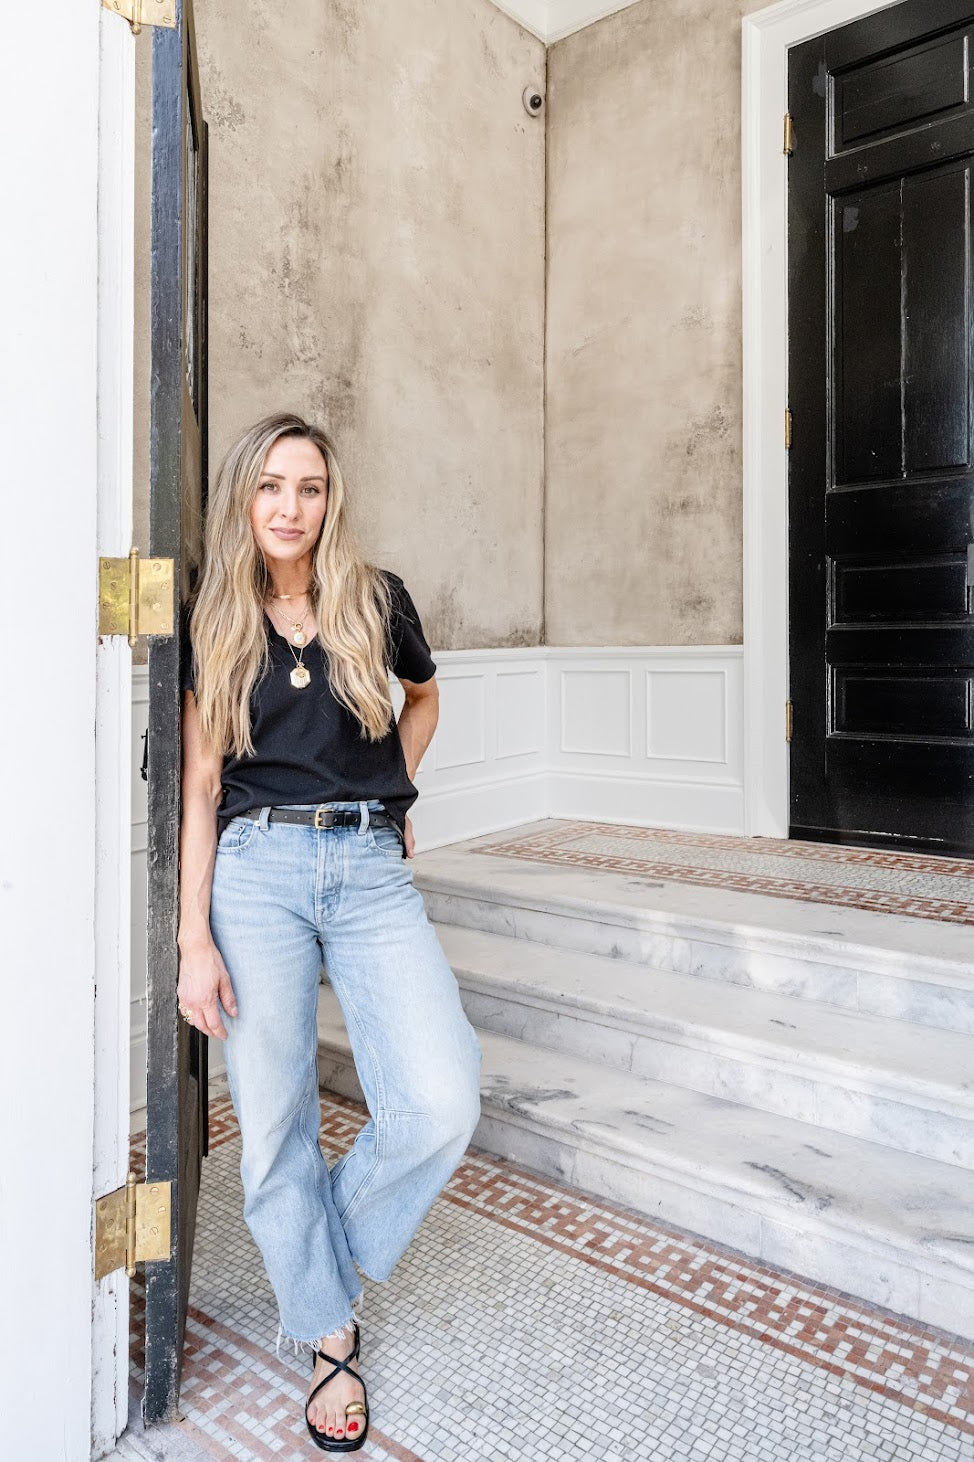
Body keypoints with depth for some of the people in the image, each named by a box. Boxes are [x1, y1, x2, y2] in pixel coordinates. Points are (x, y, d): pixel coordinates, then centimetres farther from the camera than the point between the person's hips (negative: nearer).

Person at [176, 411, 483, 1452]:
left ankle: (319, 1251, 20)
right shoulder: (214, 621, 7)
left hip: (372, 870, 1)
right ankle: (329, 1335, 29)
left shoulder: (375, 601, 7)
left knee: (442, 1103, -11)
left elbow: (423, 696, 27)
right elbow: (200, 783, 4)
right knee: (276, 1121, 4)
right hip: (256, 870, 0)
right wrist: (194, 937, -2)